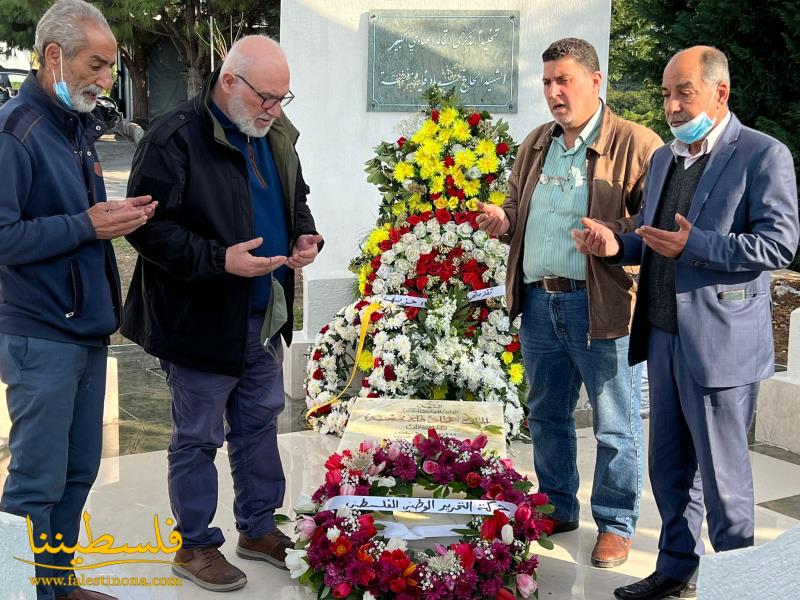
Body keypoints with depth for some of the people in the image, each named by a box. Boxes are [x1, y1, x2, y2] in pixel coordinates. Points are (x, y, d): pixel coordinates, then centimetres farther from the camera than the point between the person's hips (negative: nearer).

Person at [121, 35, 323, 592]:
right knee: (198, 438, 7)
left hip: (265, 316, 8)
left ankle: (259, 527, 36)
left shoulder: (277, 133, 6)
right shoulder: (176, 138, -19)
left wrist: (305, 236, -1)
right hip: (201, 320, -7)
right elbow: (150, 227, -20)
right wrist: (219, 259, -28)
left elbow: (295, 199, 20)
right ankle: (196, 546, 24)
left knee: (260, 423, 19)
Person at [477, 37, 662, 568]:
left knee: (615, 425, 4)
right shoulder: (536, 145, 14)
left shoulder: (636, 144, -7)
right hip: (540, 302, 7)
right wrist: (503, 220, 3)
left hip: (603, 305, -6)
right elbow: (518, 207, 26)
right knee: (547, 415, 18)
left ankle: (616, 525, 20)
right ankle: (557, 510, 34)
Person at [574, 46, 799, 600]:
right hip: (663, 336, 7)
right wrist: (618, 244, -2)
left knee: (721, 473, 4)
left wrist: (693, 245, -24)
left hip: (720, 344, -7)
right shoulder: (663, 159, 14)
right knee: (669, 468, 16)